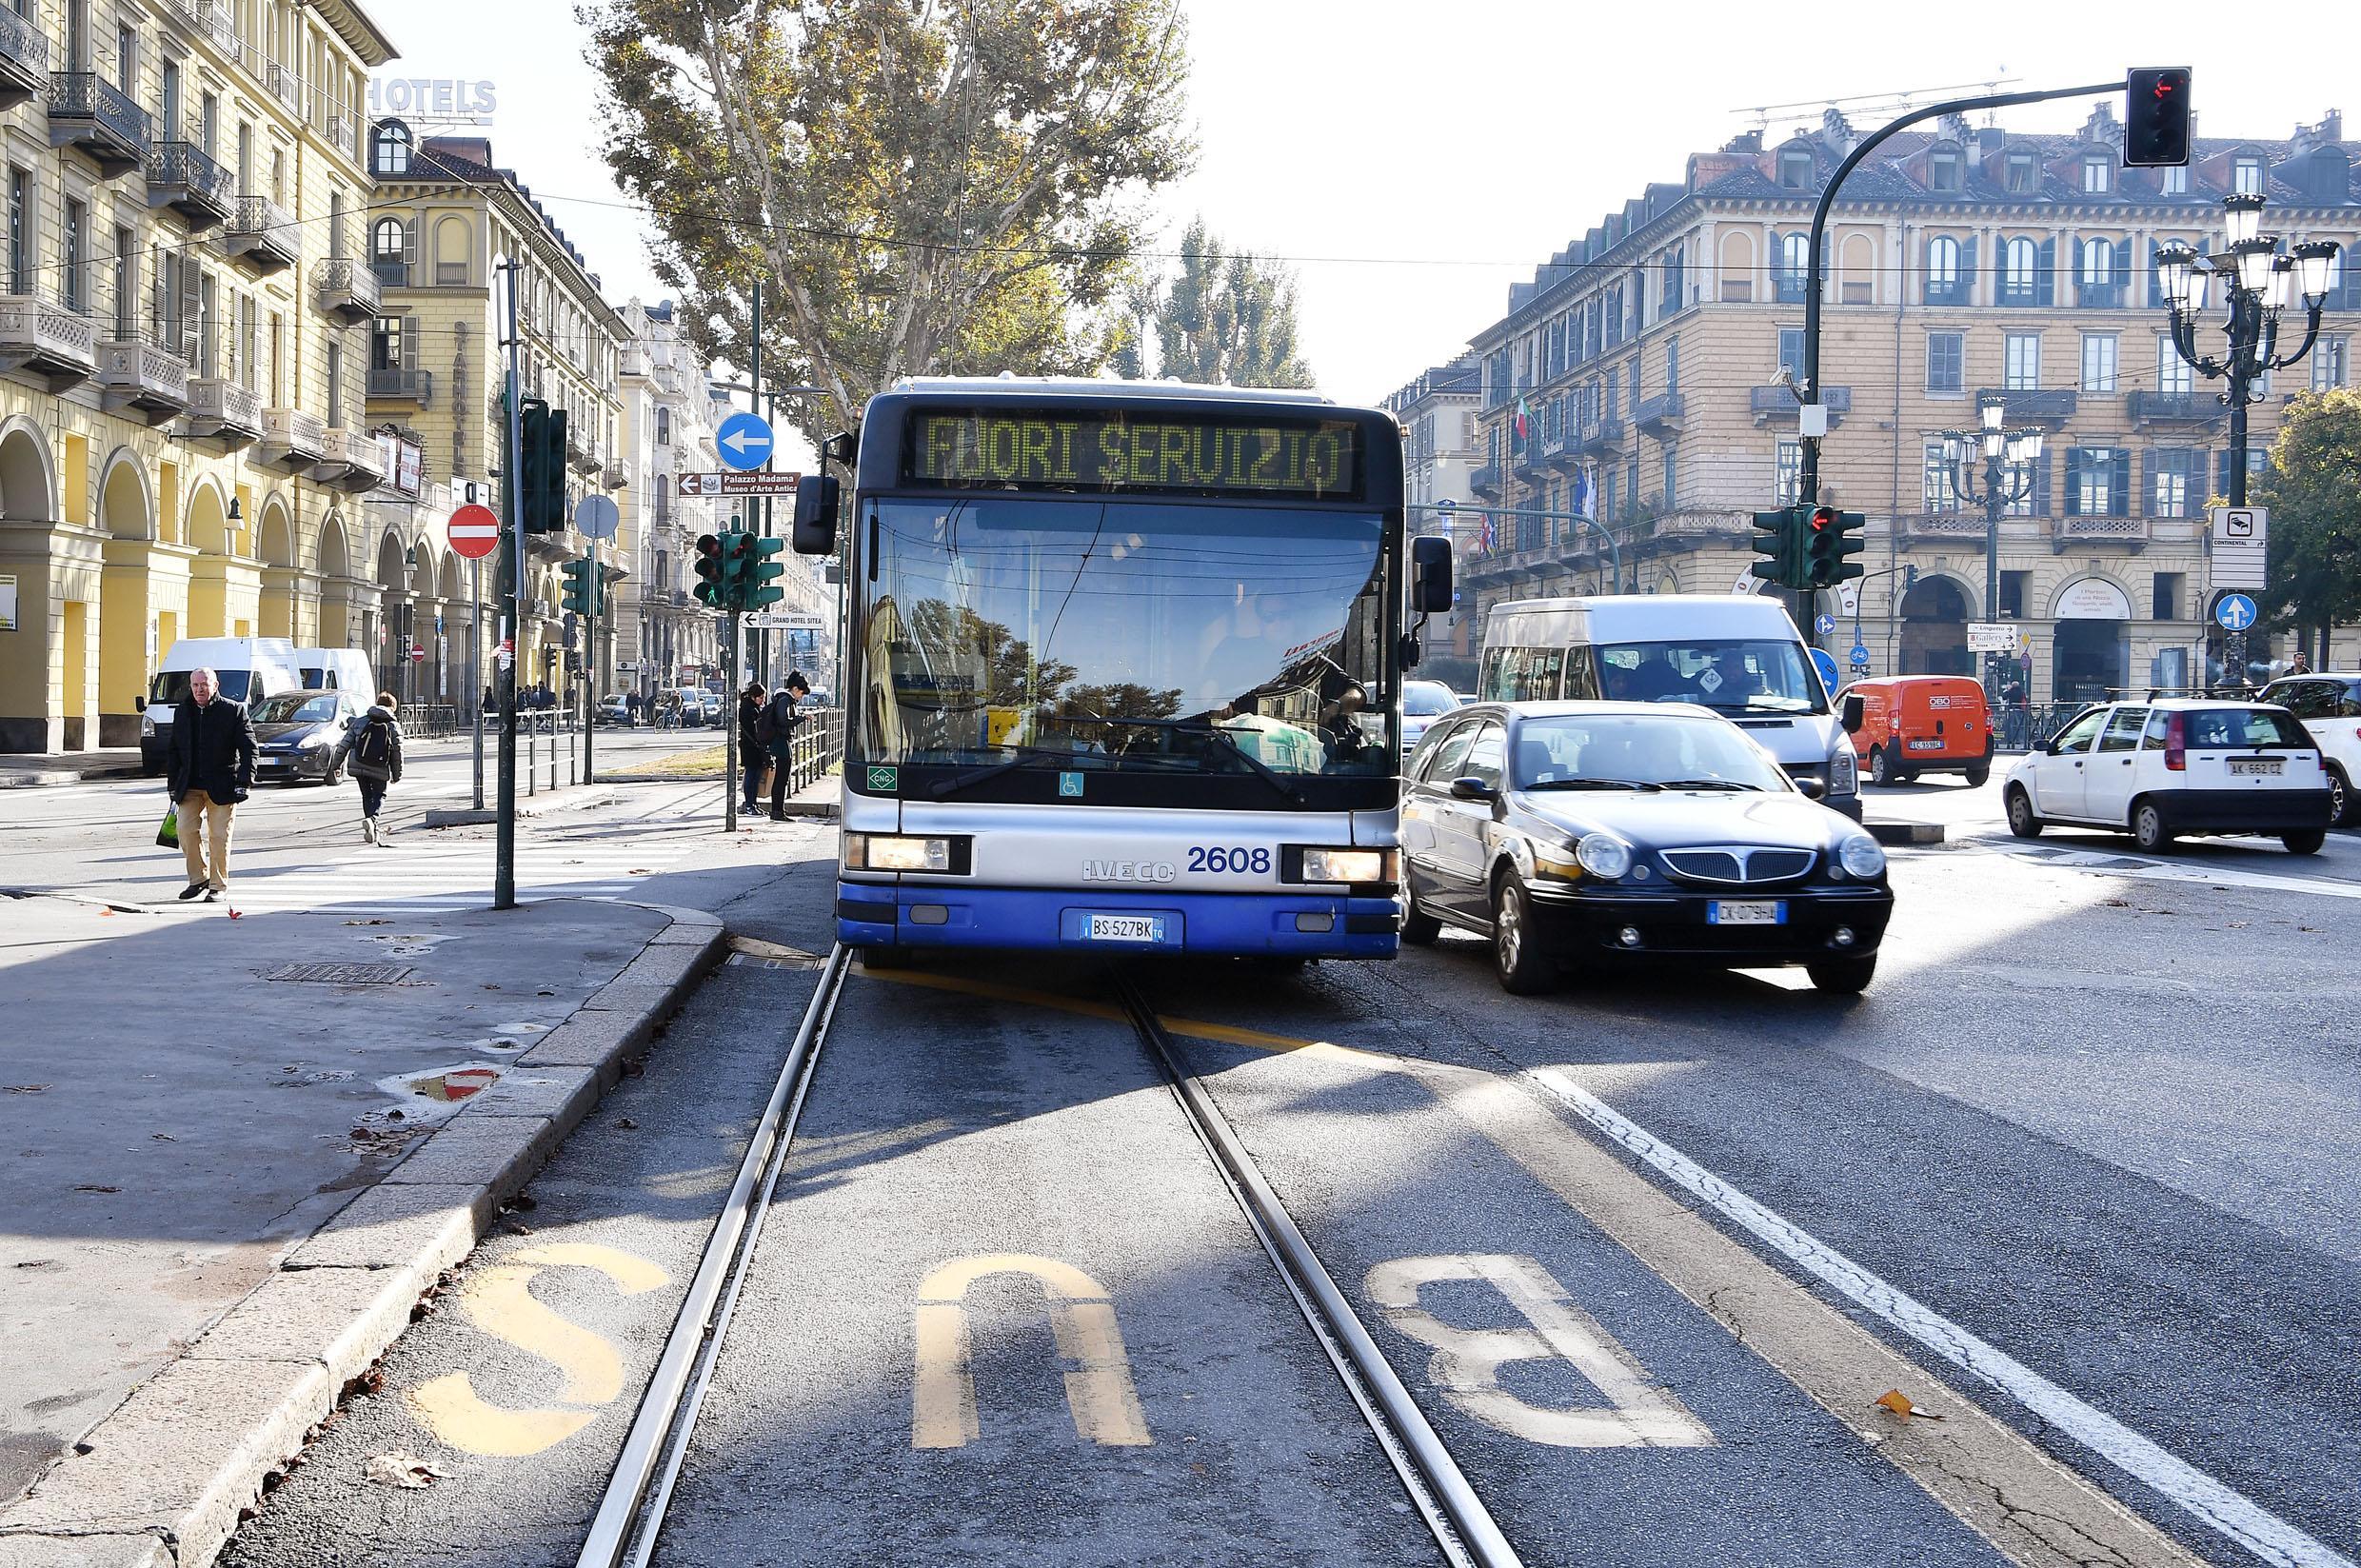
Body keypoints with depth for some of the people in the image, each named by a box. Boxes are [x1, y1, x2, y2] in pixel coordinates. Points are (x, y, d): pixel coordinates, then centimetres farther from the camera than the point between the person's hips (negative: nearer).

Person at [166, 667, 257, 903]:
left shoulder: (234, 711, -4)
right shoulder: (183, 712, 10)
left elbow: (248, 748, -5)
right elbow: (175, 750, 17)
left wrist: (244, 782, -13)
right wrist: (174, 785, 13)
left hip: (221, 786, -4)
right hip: (190, 786, 4)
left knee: (219, 836, -2)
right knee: (187, 831, -3)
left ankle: (219, 885, 9)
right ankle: (198, 879, 14)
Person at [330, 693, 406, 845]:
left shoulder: (360, 722, 9)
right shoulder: (394, 727, 3)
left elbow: (344, 745, 8)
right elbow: (397, 753, 3)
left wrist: (335, 765, 14)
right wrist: (397, 775, 11)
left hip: (357, 766, 2)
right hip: (380, 769, -2)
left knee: (367, 796, 18)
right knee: (379, 796, 10)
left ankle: (373, 829, 20)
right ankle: (372, 819, -19)